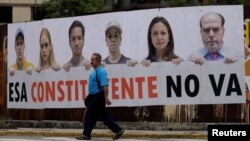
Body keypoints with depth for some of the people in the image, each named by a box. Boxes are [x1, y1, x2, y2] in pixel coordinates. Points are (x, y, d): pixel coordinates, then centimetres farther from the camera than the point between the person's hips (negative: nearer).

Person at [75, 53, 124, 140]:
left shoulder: (100, 71, -16)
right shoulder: (95, 71, 15)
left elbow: (105, 85, -24)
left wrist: (106, 98, -30)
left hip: (98, 97, -10)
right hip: (95, 97, 10)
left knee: (90, 116, -3)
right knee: (104, 116, 10)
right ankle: (118, 130, 12)